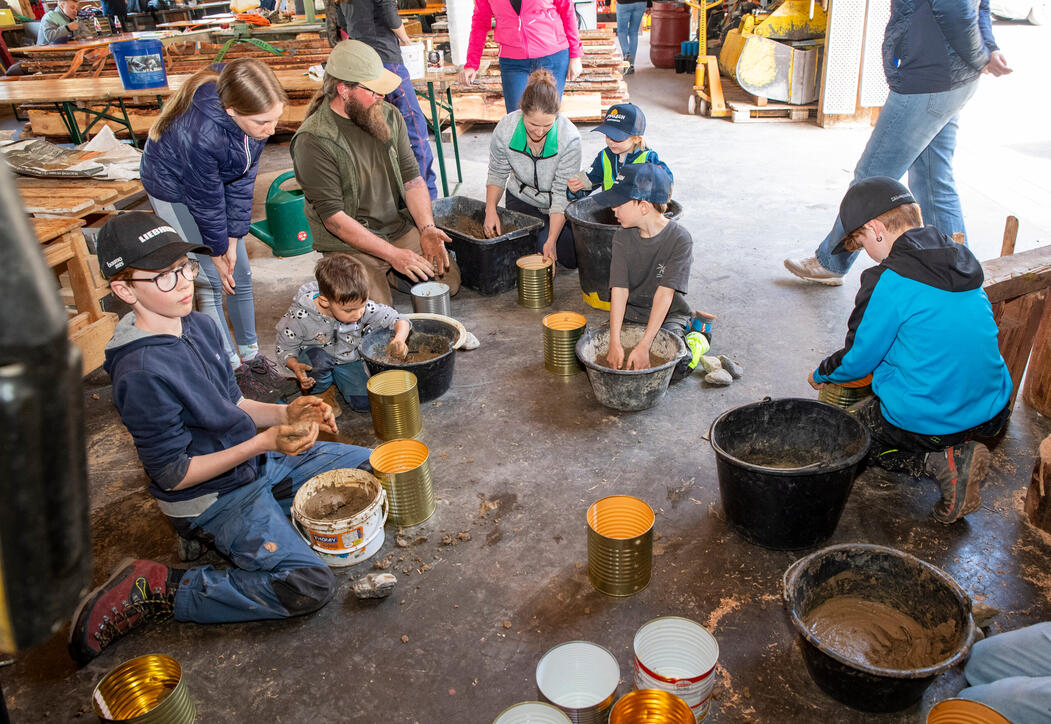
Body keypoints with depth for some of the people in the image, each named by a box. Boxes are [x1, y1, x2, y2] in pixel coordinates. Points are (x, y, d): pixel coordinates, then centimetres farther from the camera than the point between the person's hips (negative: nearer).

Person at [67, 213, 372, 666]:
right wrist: (264, 442, -27)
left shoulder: (200, 325, -3)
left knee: (369, 466, 12)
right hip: (211, 500, -8)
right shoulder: (143, 373, -28)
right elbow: (173, 475, -22)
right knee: (307, 587, -23)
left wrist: (284, 414, -9)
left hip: (256, 460, 8)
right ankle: (158, 590, -8)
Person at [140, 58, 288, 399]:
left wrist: (233, 241, -12)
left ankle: (250, 352, 27)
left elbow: (243, 179, -14)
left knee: (240, 274, 10)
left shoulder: (254, 119, -24)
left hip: (218, 179, 6)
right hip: (175, 189, -6)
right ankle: (233, 368, 12)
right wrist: (218, 252, -13)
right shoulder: (201, 134, -41)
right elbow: (205, 202, -27)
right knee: (211, 283, -3)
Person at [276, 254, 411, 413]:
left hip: (349, 361, 2)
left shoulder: (363, 307, -23)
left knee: (364, 403, -18)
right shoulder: (300, 317, -28)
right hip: (315, 362, -2)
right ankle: (318, 390, -3)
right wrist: (296, 367, -34)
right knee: (319, 358, -37)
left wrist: (400, 339, -39)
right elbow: (285, 349, -13)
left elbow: (398, 320, -17)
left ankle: (336, 382, 14)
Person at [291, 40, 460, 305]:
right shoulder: (313, 141, -18)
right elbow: (334, 218, -20)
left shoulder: (389, 116, 2)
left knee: (449, 281, -5)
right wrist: (393, 254, -23)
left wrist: (427, 229, -12)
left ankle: (386, 273, 19)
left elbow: (412, 178, 5)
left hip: (402, 229, 6)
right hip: (350, 243, -6)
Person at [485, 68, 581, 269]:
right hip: (522, 199, 2)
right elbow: (497, 174, -5)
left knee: (572, 259, -12)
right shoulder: (506, 128, -22)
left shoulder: (569, 136, -29)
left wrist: (551, 240, -33)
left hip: (558, 206, -1)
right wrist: (490, 210, -21)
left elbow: (562, 194, -26)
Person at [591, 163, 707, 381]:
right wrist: (615, 342, -24)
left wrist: (643, 346, -29)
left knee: (672, 369, -24)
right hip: (630, 314, 4)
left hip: (668, 315, -3)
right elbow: (619, 290, -14)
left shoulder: (679, 239, -19)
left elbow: (664, 294, -23)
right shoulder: (623, 236, -7)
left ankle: (690, 343, 8)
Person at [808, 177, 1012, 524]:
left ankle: (939, 463, -4)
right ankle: (958, 451, 8)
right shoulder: (965, 261, 5)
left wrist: (821, 374, 14)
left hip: (925, 423, -8)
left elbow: (858, 359, -8)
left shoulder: (888, 281, -18)